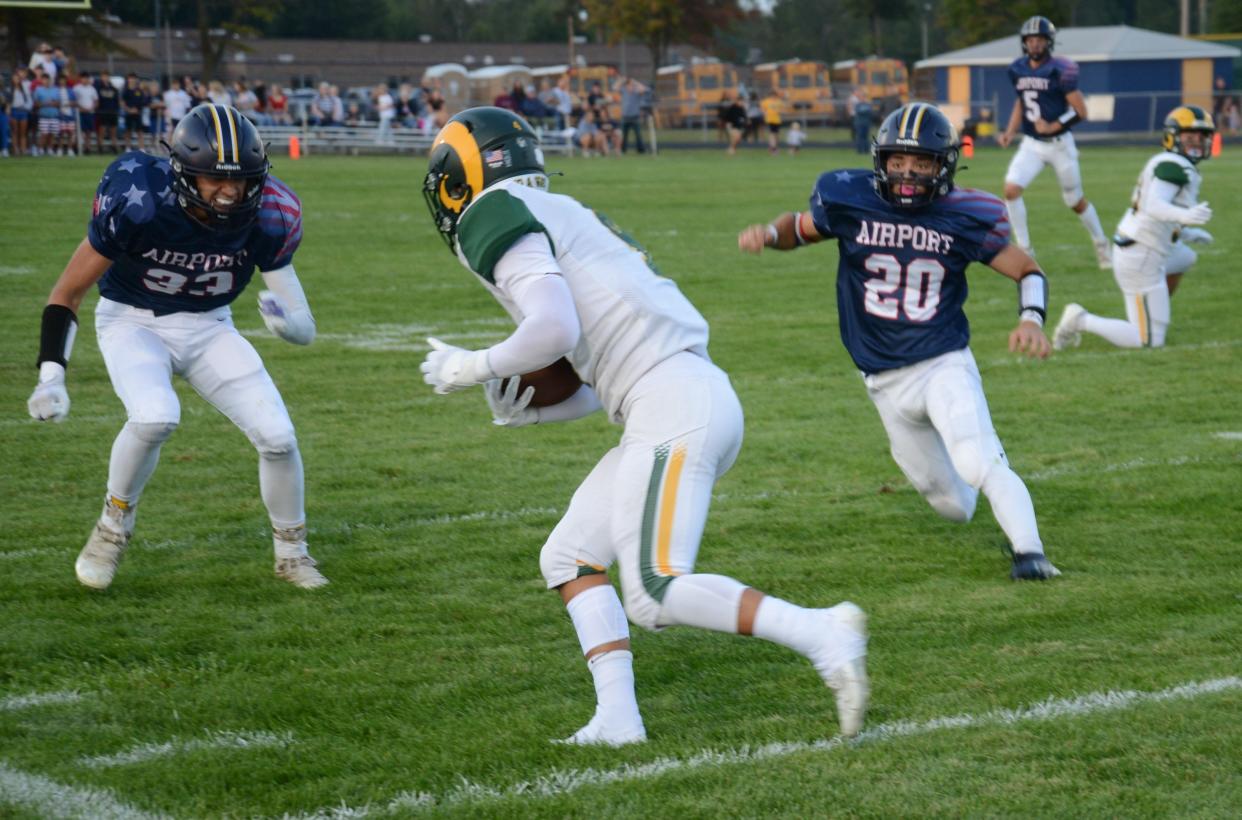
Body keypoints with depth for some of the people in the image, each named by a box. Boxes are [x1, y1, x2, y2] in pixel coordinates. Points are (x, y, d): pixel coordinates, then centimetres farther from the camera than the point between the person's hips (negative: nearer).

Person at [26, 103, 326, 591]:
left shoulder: (267, 218, -21)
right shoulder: (137, 204, -29)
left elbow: (305, 329, -16)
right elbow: (68, 292, -17)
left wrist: (286, 322, -40)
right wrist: (51, 375, -24)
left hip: (208, 327, 3)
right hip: (131, 321, -3)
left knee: (277, 436, -10)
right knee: (155, 416, -32)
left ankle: (291, 554, 17)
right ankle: (113, 527, -4)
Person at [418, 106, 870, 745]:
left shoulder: (500, 218, -2)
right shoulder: (560, 220, 27)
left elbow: (555, 330, -17)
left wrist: (472, 369, -2)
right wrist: (530, 411, 14)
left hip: (674, 406, -10)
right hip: (683, 402, 10)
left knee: (656, 594, -15)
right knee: (569, 558, 13)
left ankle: (820, 633, -15)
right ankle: (617, 718, 7)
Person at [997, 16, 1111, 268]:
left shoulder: (1060, 70, -16)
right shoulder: (1018, 70, 0)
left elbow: (1081, 111, -14)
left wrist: (1052, 127, -20)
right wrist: (1010, 132, 7)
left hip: (1059, 144, -4)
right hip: (1031, 144, 4)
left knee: (1075, 201, 10)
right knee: (1011, 189, -17)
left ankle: (1101, 245, 34)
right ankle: (1023, 249, -6)